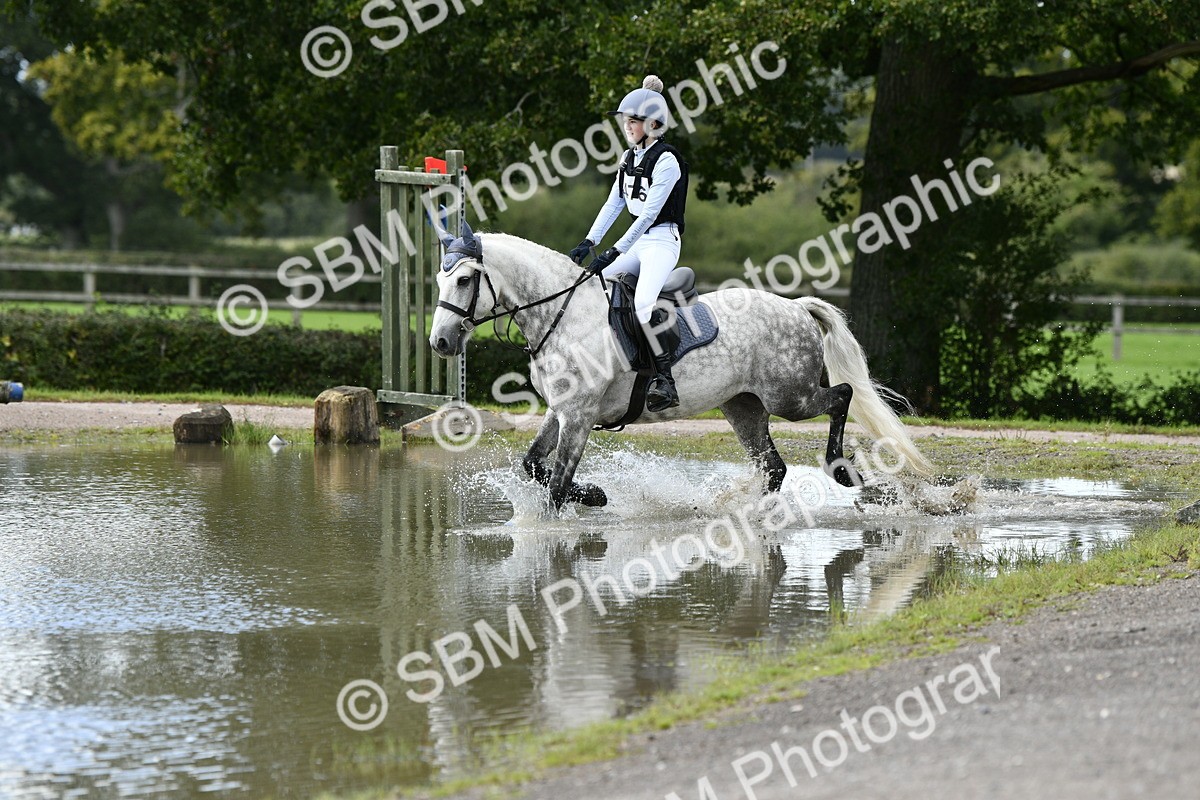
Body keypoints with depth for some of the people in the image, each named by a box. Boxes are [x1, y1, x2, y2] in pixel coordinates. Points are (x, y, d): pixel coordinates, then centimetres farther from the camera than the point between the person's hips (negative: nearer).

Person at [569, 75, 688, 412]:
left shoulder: (666, 160, -13)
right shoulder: (629, 158, 13)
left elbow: (649, 213, -19)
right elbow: (614, 203, 13)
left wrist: (615, 252, -24)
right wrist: (589, 242, 1)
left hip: (662, 239, -9)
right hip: (636, 242, 9)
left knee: (643, 302, -30)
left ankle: (665, 380, -32)